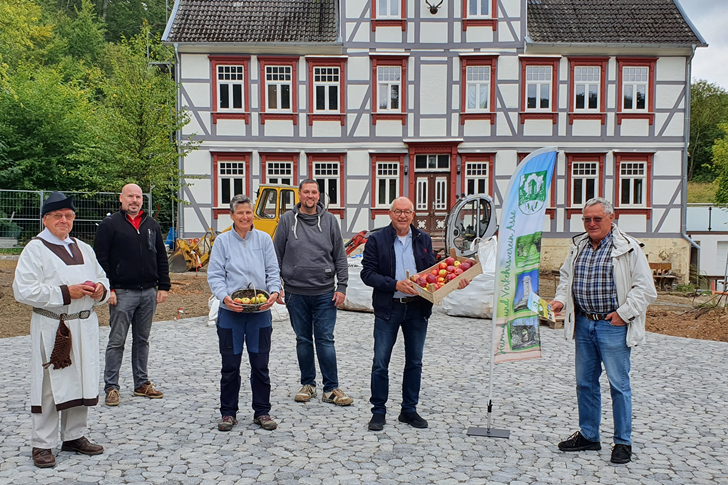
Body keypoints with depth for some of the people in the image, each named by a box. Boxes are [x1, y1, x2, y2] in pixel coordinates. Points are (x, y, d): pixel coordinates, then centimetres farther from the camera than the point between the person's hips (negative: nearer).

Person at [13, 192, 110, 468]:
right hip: (51, 329, -6)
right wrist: (65, 293, -20)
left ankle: (75, 437, 26)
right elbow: (23, 290, -14)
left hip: (84, 327, 6)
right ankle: (43, 445, 11)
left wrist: (100, 290, -3)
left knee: (80, 381, 12)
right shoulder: (35, 250, -5)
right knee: (50, 386, -2)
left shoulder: (83, 249, 14)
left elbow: (102, 278, 21)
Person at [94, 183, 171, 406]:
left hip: (149, 292, 5)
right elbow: (101, 259, -6)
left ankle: (142, 384, 21)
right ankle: (111, 387, 8)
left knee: (142, 340, 12)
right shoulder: (110, 225, -2)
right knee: (117, 341, 0)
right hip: (122, 293, -4)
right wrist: (107, 289, -12)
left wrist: (163, 286, 7)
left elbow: (161, 258, 14)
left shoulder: (152, 225, 12)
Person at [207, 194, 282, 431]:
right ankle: (228, 413, 20)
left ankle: (262, 411, 20)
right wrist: (224, 297, -17)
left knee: (260, 364, 6)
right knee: (230, 365, 5)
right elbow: (214, 275, 0)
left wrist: (274, 291, -12)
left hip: (260, 311, 1)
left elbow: (273, 271, 7)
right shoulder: (222, 241, 3)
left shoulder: (264, 239, 7)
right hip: (230, 313, -1)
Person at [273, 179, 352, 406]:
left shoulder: (329, 220, 4)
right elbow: (277, 256, 6)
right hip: (295, 292, 1)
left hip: (325, 293, 0)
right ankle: (308, 385, 22)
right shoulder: (287, 220, 3)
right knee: (303, 340, 10)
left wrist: (342, 286, -1)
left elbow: (340, 256, 6)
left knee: (325, 340, 0)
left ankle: (331, 389, 7)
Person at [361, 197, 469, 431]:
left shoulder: (423, 239, 9)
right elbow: (367, 273, -6)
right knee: (380, 363, 0)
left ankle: (409, 410, 24)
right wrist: (395, 284, -18)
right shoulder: (376, 240, -1)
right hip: (388, 308, -3)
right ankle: (378, 412, 13)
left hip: (418, 308, 3)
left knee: (414, 362, 11)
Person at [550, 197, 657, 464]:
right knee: (585, 382, 13)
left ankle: (623, 442, 15)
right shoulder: (577, 246, 10)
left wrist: (623, 313, -13)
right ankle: (588, 435, 27)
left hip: (613, 326, -6)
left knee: (619, 384, 2)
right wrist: (560, 299, 5)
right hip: (583, 324, 6)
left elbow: (645, 288, -8)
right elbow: (566, 277, 22)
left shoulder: (628, 248, -8)